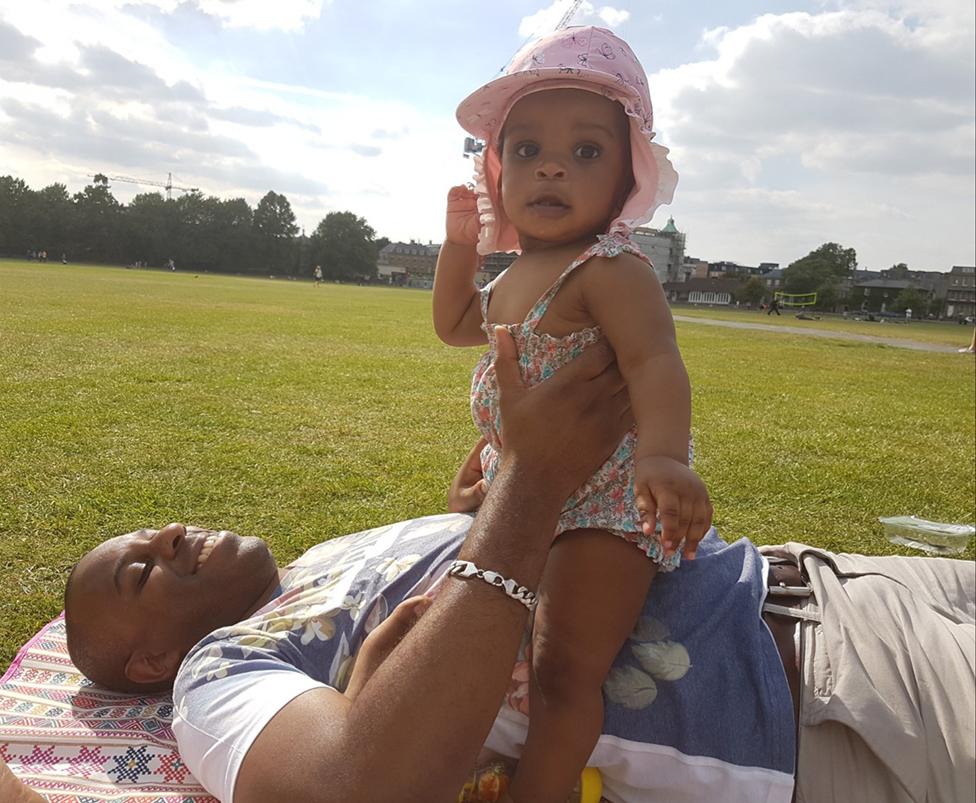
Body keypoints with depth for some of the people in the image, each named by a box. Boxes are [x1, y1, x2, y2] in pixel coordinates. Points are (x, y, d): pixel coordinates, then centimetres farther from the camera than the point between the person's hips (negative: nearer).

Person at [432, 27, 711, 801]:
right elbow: (456, 325, 26)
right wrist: (459, 242, 15)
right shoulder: (515, 279, 9)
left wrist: (663, 453, -54)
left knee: (565, 667, -17)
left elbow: (656, 362, -35)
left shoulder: (610, 270, -20)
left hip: (608, 505, -10)